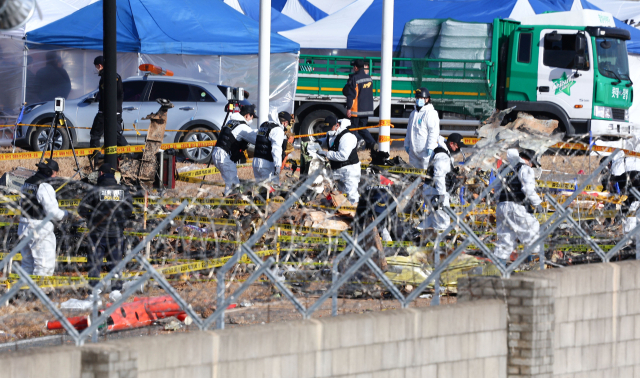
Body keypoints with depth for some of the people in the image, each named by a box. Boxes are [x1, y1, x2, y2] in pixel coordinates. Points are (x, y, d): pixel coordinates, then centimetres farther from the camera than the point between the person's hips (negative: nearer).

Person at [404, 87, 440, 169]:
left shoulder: (431, 113, -8)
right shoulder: (413, 114, 18)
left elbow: (434, 131, -13)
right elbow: (409, 131, 25)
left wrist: (430, 147, -18)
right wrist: (407, 144, 19)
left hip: (426, 150, -8)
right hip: (414, 150, 8)